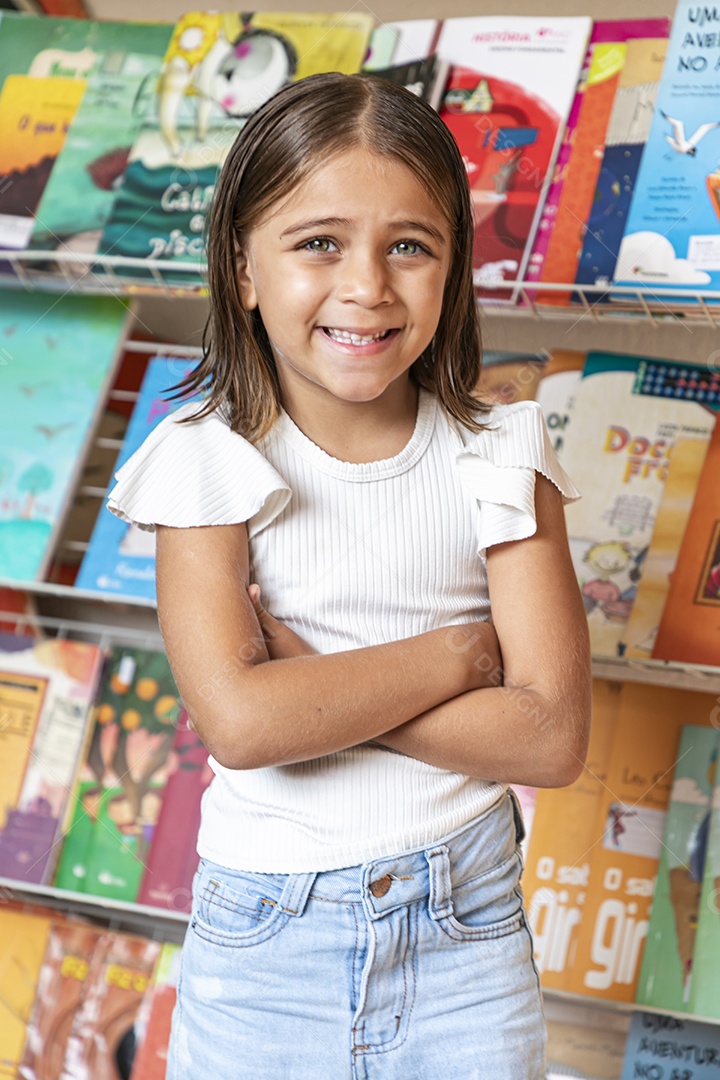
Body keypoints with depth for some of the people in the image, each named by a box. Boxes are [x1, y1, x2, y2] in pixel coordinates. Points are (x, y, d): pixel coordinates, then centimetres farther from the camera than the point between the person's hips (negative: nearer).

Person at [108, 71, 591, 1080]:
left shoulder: (498, 458, -6)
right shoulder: (212, 465, -9)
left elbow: (550, 735, -13)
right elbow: (239, 719, -22)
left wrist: (311, 683, -18)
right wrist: (455, 653, -16)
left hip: (465, 927, 1)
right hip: (266, 941, -1)